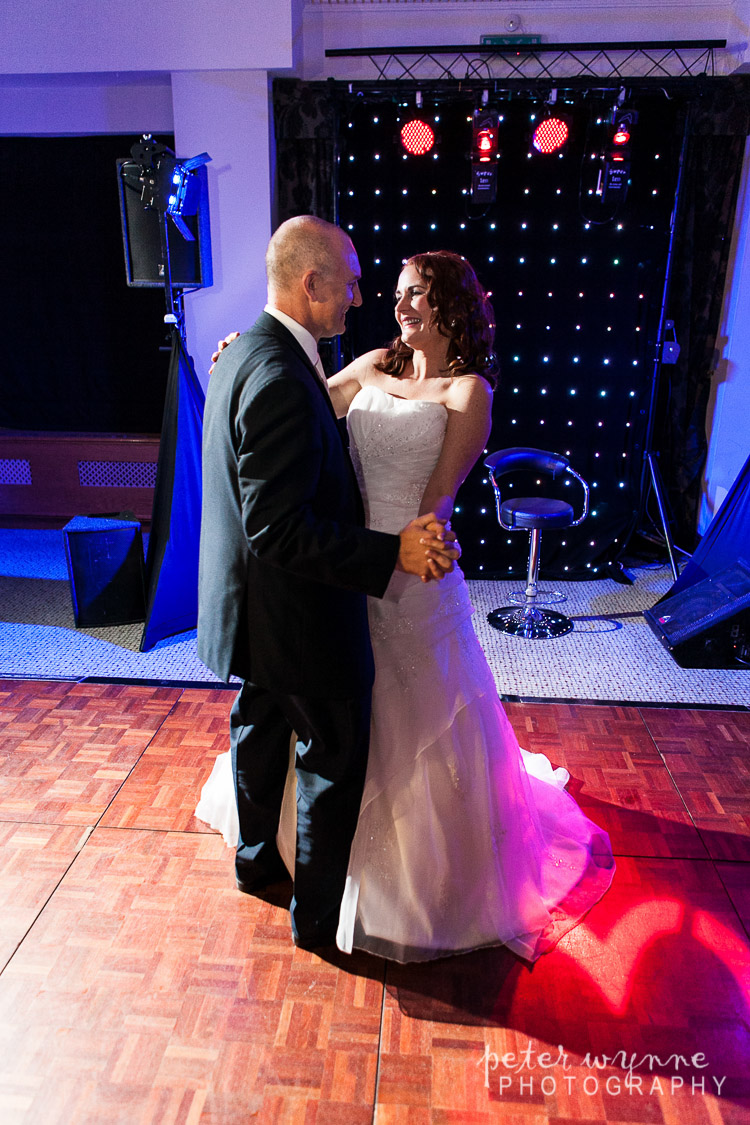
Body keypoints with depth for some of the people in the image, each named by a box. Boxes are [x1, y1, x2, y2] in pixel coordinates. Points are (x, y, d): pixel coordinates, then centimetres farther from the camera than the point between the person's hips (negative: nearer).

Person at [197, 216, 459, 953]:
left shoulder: (244, 353, 5)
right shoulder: (281, 380, -27)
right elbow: (279, 531, -29)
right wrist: (392, 554, -29)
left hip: (249, 608, 10)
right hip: (297, 615, -10)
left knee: (260, 735, 26)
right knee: (335, 762, 10)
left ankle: (256, 860, 50)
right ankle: (316, 915, 31)